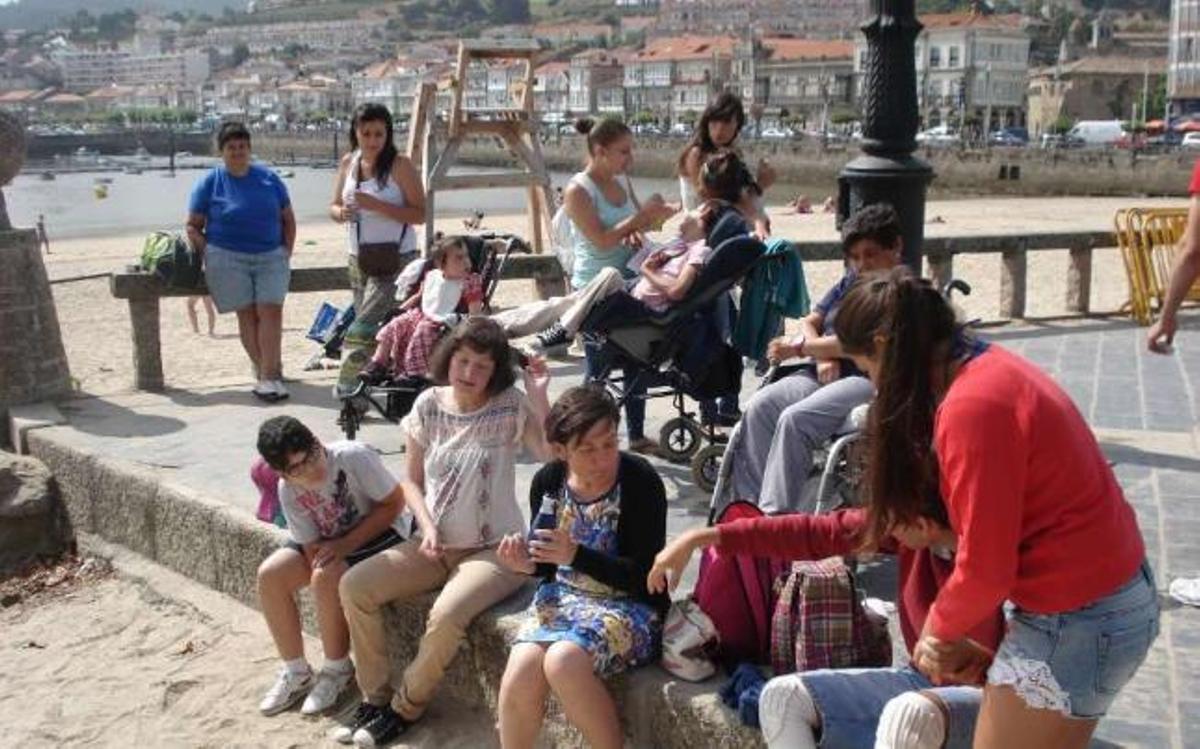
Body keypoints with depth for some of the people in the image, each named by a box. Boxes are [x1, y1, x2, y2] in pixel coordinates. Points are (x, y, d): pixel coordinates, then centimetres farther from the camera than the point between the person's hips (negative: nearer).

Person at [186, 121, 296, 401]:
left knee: (271, 310, -13)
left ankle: (267, 375, -13)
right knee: (247, 314, -7)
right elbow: (193, 227, 5)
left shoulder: (269, 179, 12)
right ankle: (265, 370, 0)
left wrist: (287, 252, 6)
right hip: (227, 258, -1)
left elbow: (288, 220, 17)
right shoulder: (210, 183, 4)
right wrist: (210, 255, -7)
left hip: (271, 257, 2)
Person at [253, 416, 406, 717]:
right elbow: (312, 547, -10)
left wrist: (347, 544, -25)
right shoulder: (288, 490, -13)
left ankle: (338, 669, -6)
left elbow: (394, 503, -21)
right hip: (330, 541, 6)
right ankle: (296, 672, 5)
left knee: (326, 577, -31)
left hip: (377, 536, -6)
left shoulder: (353, 456, -28)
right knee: (269, 575, -12)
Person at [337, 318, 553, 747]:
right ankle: (375, 697, 5)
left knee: (446, 615, -31)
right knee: (354, 586, -10)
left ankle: (405, 708, -4)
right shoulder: (428, 406, 1)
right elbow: (412, 481, 7)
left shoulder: (510, 406, -10)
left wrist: (539, 397, -28)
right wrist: (428, 527, -9)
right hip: (438, 544, 5)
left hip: (495, 549, -5)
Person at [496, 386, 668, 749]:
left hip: (629, 606, -4)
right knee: (519, 677, -21)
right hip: (565, 595, 5)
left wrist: (576, 555, -28)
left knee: (564, 661, -32)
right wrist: (529, 564, -10)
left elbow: (645, 576, -18)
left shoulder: (640, 481, -17)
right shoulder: (548, 482, -1)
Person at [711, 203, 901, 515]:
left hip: (872, 378, -8)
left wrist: (799, 347, -5)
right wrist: (822, 356, -3)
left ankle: (777, 514, -28)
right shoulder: (850, 281, 24)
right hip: (827, 373, 8)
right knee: (759, 407, -17)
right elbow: (810, 321, 20)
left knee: (795, 419, -30)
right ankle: (751, 503, -19)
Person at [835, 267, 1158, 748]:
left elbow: (985, 569, -21)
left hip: (1076, 622, -9)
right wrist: (947, 620, 8)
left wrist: (941, 631, -2)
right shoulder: (990, 366, 5)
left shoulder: (971, 407, -24)